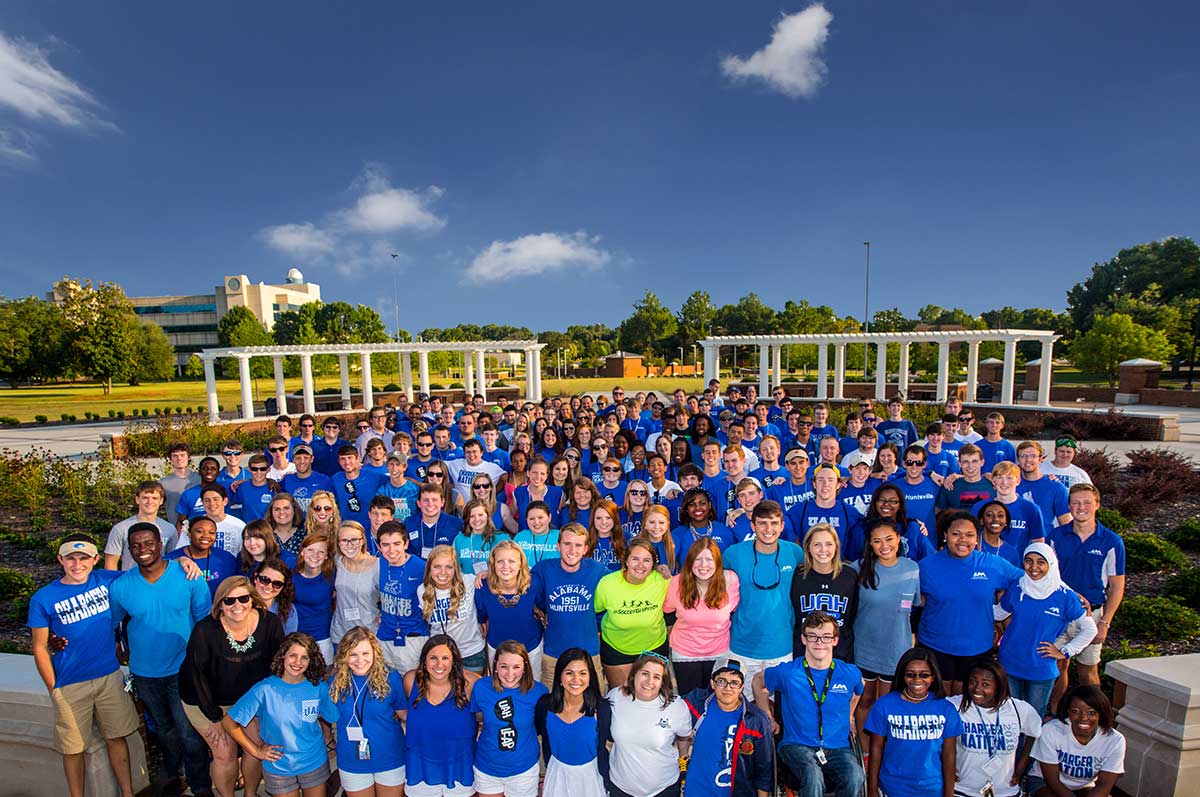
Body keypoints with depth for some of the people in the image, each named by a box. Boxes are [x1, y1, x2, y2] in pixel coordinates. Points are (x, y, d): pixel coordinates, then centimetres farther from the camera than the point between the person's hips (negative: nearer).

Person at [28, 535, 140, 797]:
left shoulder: (106, 580, -5)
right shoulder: (43, 599, -9)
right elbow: (40, 648, -3)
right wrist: (53, 690, -3)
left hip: (110, 676, 2)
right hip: (70, 685, -2)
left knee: (116, 738, 13)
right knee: (74, 748, 11)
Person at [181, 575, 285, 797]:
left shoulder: (270, 624, -22)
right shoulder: (205, 631, -27)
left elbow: (277, 666, -8)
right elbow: (196, 675, -16)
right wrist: (215, 718, -11)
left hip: (249, 697, 2)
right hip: (207, 701, -2)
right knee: (225, 754, -1)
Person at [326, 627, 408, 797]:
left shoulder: (390, 678, -17)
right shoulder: (336, 679, -11)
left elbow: (404, 714, -6)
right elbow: (331, 714, 5)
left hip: (390, 759, -1)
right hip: (352, 763, 2)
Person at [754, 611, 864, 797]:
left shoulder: (850, 673, 2)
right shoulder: (787, 672, -5)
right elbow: (758, 681, 13)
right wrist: (768, 718, 14)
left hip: (838, 747, 2)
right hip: (797, 745, -2)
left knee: (855, 778, -30)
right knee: (813, 777, -34)